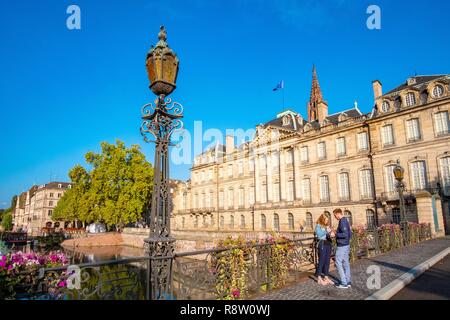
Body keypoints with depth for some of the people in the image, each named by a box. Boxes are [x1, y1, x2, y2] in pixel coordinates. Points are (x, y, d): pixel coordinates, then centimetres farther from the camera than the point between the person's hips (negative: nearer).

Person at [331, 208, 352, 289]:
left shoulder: (342, 222, -17)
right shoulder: (346, 221, 12)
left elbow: (345, 234, -25)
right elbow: (349, 234, 18)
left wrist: (335, 234, -17)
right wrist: (337, 232, 16)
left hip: (341, 246, -10)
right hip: (346, 245, 10)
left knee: (338, 263, -4)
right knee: (346, 263, 12)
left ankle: (344, 283, -2)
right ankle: (348, 282, 17)